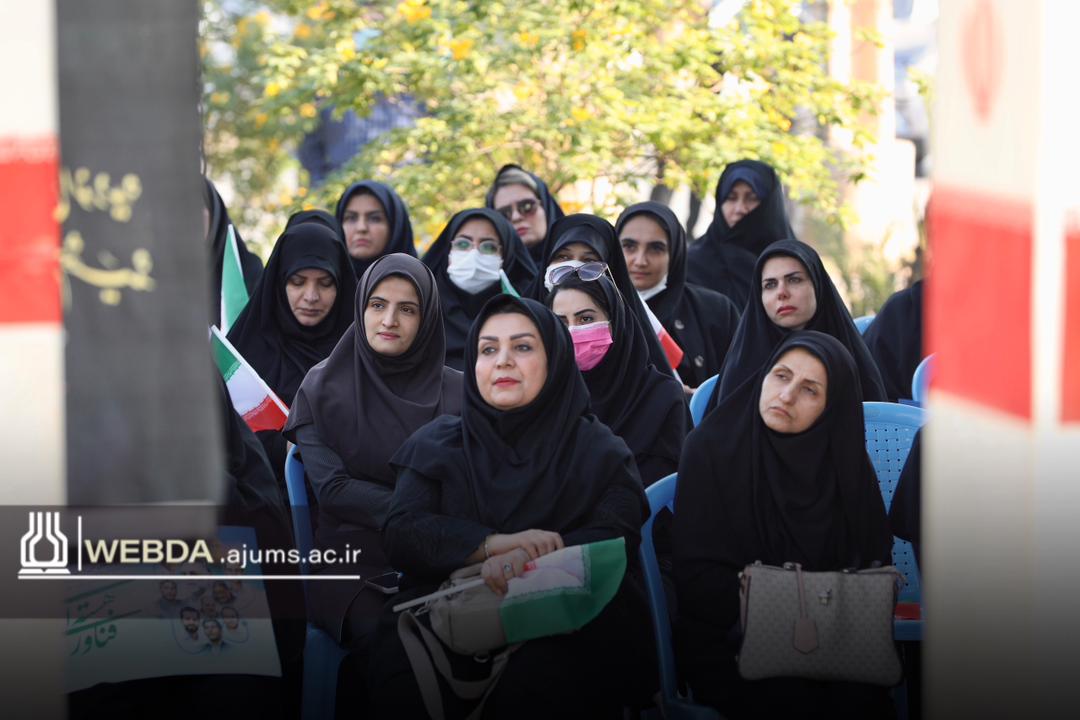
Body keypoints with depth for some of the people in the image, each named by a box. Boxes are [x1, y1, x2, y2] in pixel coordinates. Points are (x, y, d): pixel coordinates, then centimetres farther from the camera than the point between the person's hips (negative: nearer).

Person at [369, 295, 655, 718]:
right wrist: (494, 544, -16)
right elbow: (401, 533, 3)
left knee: (534, 685, -36)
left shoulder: (601, 453, 12)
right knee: (404, 683, -31)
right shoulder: (436, 445, 17)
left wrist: (530, 559, -24)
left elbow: (614, 542, -3)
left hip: (568, 626, -1)